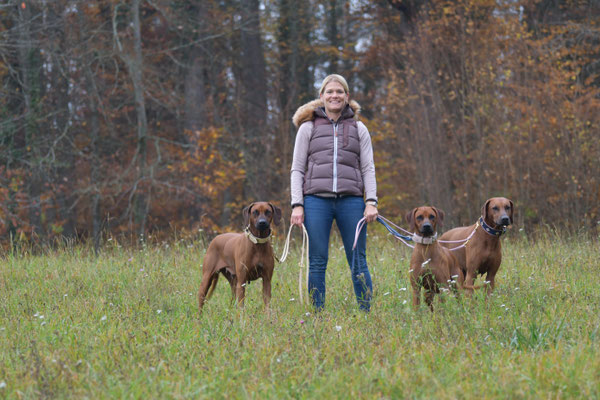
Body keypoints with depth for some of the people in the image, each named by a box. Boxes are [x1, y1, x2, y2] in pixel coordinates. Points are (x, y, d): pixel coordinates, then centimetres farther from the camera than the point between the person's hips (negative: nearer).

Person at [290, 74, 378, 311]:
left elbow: (368, 169, 10)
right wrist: (297, 205, -3)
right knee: (317, 262, 0)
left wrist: (371, 202, -3)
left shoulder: (359, 129, 13)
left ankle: (366, 315, 6)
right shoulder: (308, 128, 10)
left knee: (358, 262, 1)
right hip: (317, 200, -1)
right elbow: (297, 170, 8)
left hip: (351, 200, 1)